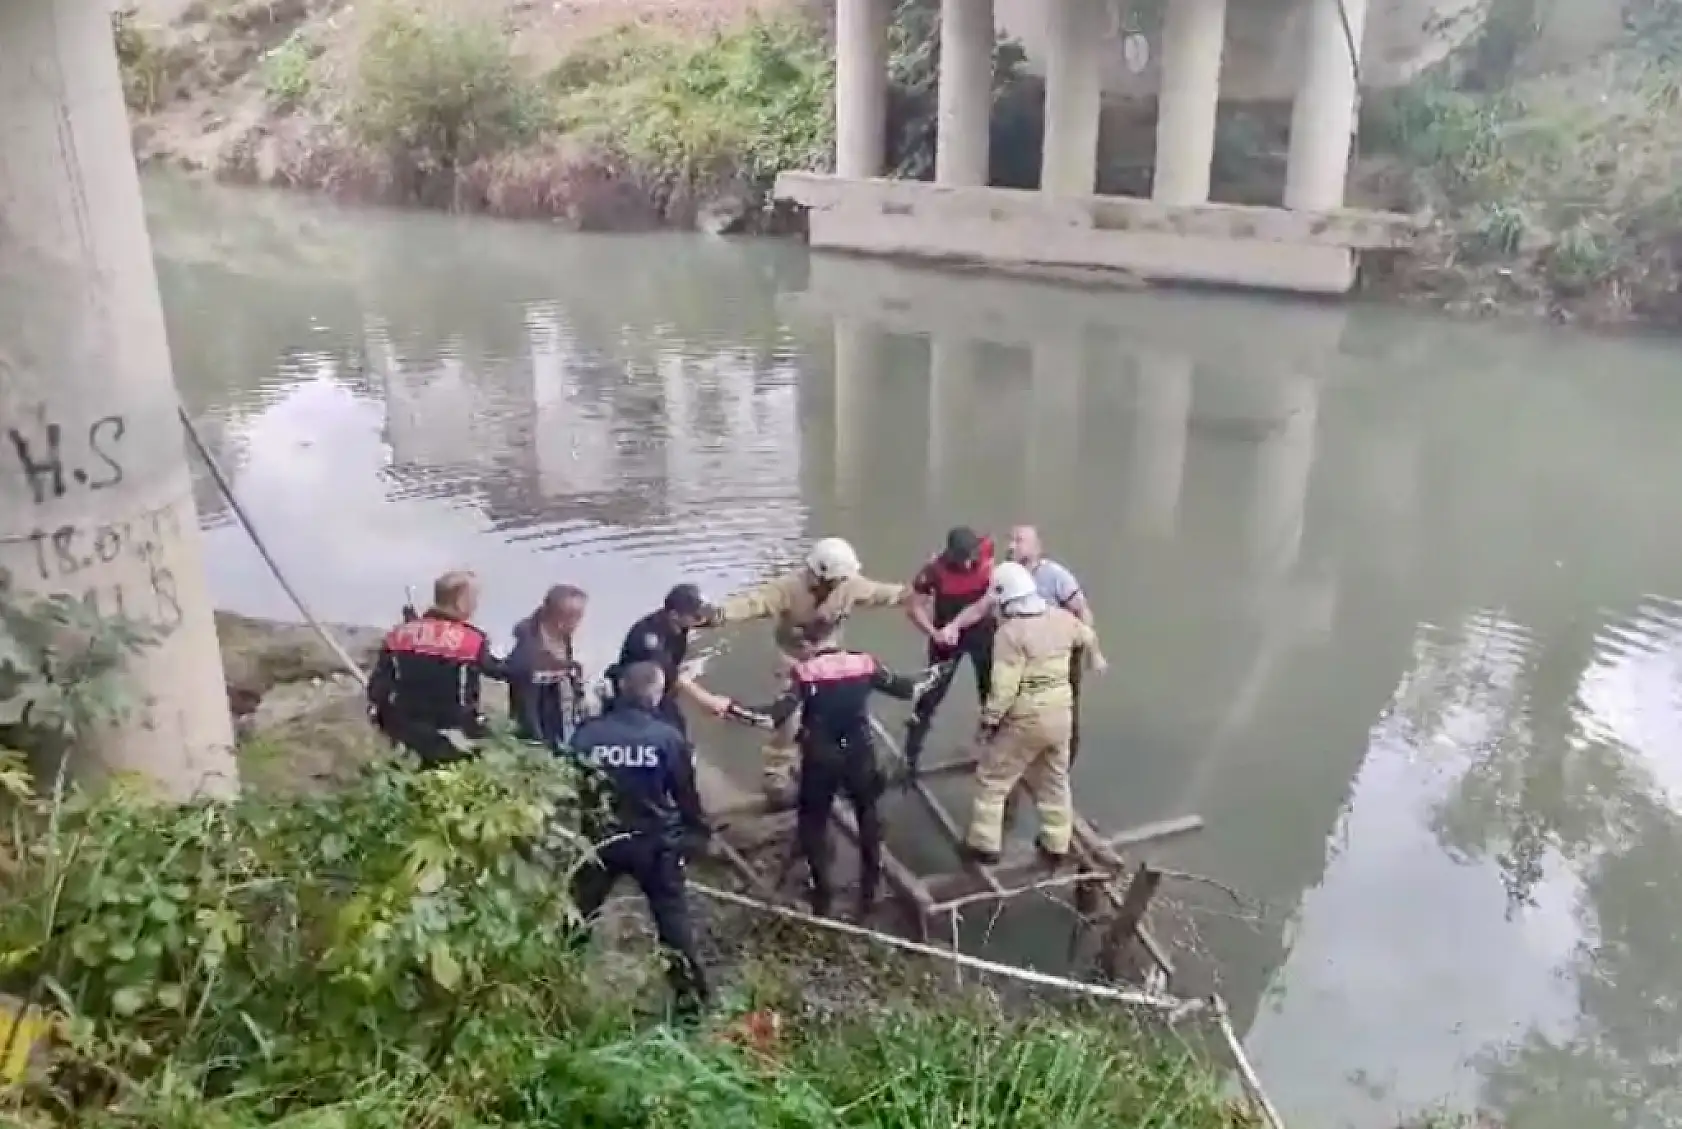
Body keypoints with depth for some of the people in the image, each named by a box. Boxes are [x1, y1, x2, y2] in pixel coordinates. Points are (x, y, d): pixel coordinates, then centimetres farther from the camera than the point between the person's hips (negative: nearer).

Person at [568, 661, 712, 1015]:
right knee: (672, 917, 11)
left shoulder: (587, 733, -6)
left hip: (599, 840, 2)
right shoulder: (669, 737, -12)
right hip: (655, 842, -2)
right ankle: (691, 993, 13)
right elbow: (686, 793, -4)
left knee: (577, 916, 18)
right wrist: (699, 833, 11)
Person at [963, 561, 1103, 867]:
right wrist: (1092, 657, 44)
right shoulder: (1062, 618, 0)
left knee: (991, 780, 10)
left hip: (1025, 718, -6)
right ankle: (1057, 845, 32)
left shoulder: (1010, 632, -21)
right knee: (1055, 781, 22)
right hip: (1061, 712, 7)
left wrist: (988, 722, -12)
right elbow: (1089, 639, 22)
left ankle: (984, 845, 15)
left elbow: (1004, 687, -23)